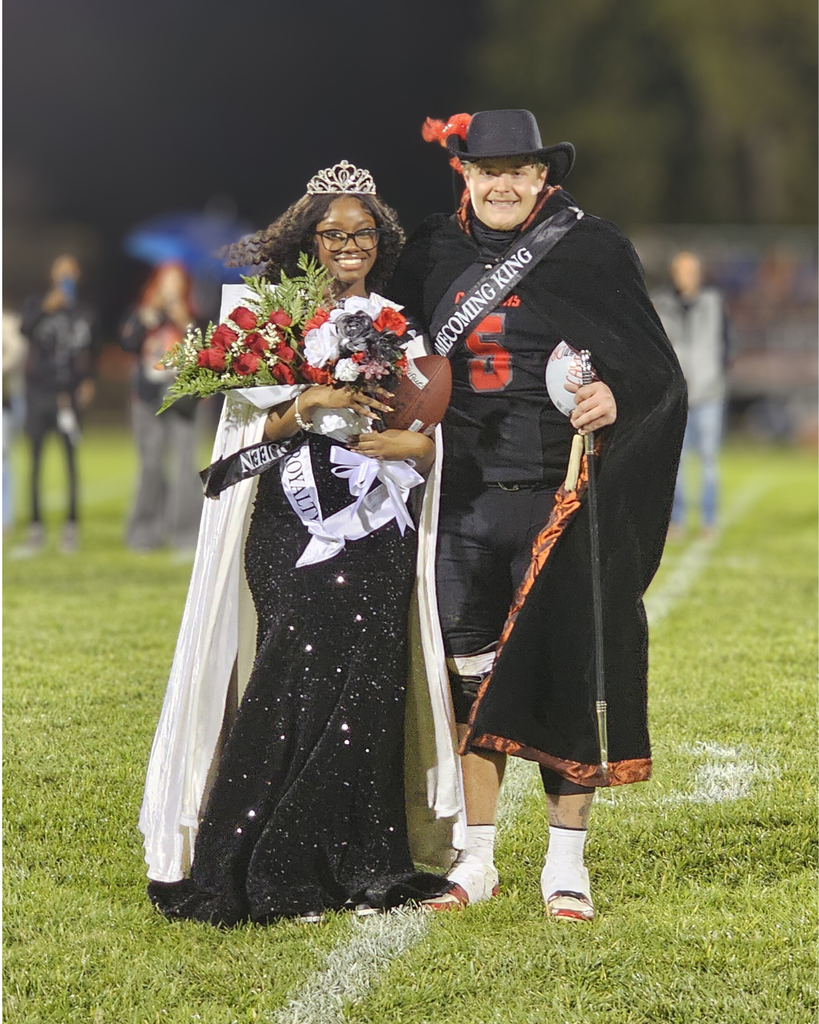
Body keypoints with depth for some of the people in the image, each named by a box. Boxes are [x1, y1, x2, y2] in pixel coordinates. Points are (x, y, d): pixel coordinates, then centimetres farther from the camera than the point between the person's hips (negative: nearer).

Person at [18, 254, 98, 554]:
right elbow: (24, 328, -15)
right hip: (39, 391, 0)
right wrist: (46, 308, -31)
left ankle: (71, 529, 1)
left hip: (69, 394, 0)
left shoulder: (86, 315, 11)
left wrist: (89, 381, -2)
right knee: (35, 459, 0)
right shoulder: (35, 305, 6)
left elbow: (91, 354, 16)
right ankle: (36, 529, 5)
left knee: (71, 459, -3)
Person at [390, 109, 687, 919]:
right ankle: (476, 860, 16)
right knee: (471, 675, 6)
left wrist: (617, 395, -23)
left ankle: (566, 864, 11)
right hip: (465, 496, 3)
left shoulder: (594, 250, -1)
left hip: (559, 498, -3)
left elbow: (656, 367, -3)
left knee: (562, 673, 0)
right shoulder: (434, 252, 8)